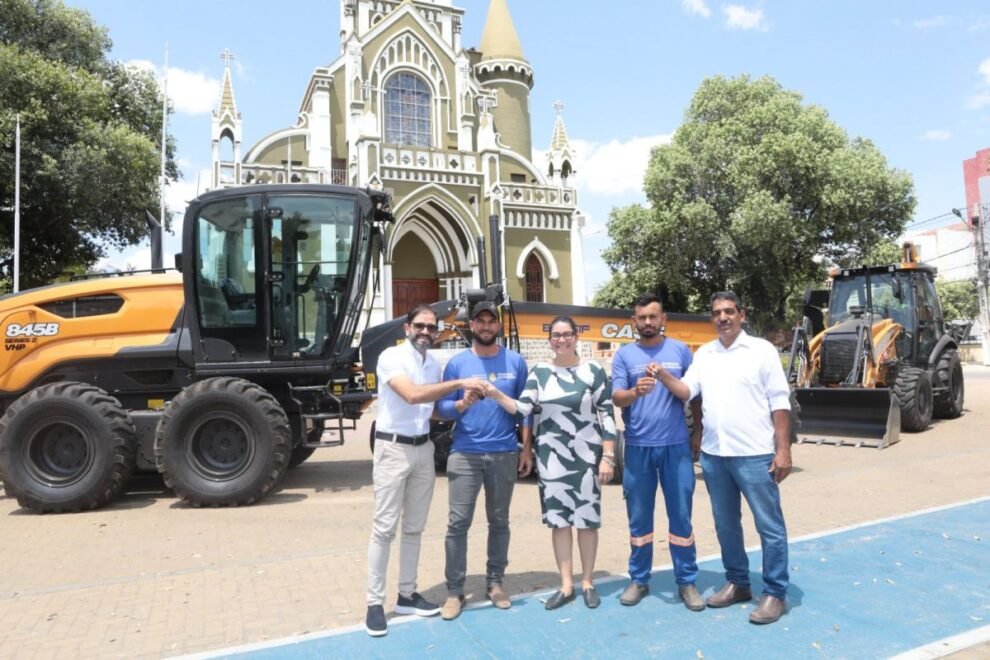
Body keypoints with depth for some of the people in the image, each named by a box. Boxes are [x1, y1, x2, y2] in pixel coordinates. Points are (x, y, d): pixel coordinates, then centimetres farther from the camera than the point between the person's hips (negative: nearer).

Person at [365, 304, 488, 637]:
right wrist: (459, 383, -28)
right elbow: (412, 396, -27)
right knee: (385, 527, -3)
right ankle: (375, 603, 6)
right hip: (393, 448, -7)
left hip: (423, 448, 7)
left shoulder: (434, 364, 10)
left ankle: (407, 594, 23)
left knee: (414, 526, 12)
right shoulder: (391, 357, -12)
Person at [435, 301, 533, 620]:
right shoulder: (457, 362, 2)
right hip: (465, 454, -1)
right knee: (458, 522, -3)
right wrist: (461, 404, -20)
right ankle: (454, 590, 6)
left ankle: (495, 582, 25)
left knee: (499, 521, 12)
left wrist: (527, 449, 3)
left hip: (504, 454, 1)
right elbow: (442, 407, 1)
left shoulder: (515, 361, 5)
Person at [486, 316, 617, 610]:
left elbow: (607, 415, -4)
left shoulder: (594, 371, -3)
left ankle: (587, 583, 22)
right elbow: (522, 409, -3)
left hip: (586, 455, -2)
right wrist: (496, 395, -19)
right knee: (558, 519, 7)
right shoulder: (539, 371, 4)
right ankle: (566, 585, 19)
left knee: (587, 519, 6)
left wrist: (608, 457, -8)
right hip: (552, 456, 2)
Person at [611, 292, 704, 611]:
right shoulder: (624, 355, 3)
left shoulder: (680, 350, 5)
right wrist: (636, 391, -27)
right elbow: (616, 397, -6)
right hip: (638, 447, 0)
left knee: (681, 517, 6)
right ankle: (638, 580, 21)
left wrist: (700, 432, 7)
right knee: (639, 518, 9)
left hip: (676, 446, 0)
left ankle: (687, 582, 18)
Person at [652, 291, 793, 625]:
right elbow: (687, 391, 1)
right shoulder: (703, 354, 10)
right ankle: (737, 583, 29)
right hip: (713, 454, 5)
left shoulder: (761, 349, -3)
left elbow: (779, 402, -5)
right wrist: (664, 376, -19)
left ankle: (775, 593, 14)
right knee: (726, 524, 15)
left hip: (755, 454, -5)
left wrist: (783, 450, -9)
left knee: (769, 525, 2)